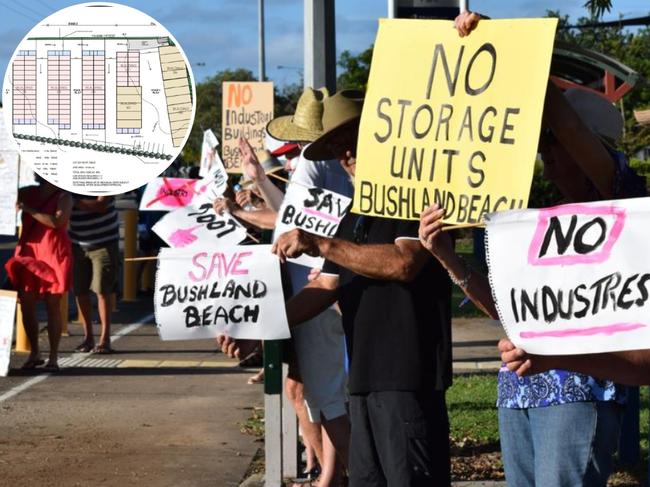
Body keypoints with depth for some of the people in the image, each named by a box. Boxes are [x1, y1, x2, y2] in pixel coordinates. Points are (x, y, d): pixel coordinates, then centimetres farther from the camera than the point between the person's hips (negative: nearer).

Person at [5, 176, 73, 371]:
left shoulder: (63, 197, -3)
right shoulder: (28, 193, 10)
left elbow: (58, 221, -19)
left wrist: (29, 210, -18)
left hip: (53, 256, -4)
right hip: (27, 254, 4)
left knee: (53, 306, -3)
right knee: (26, 305, 3)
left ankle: (53, 357, 0)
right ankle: (34, 353, 15)